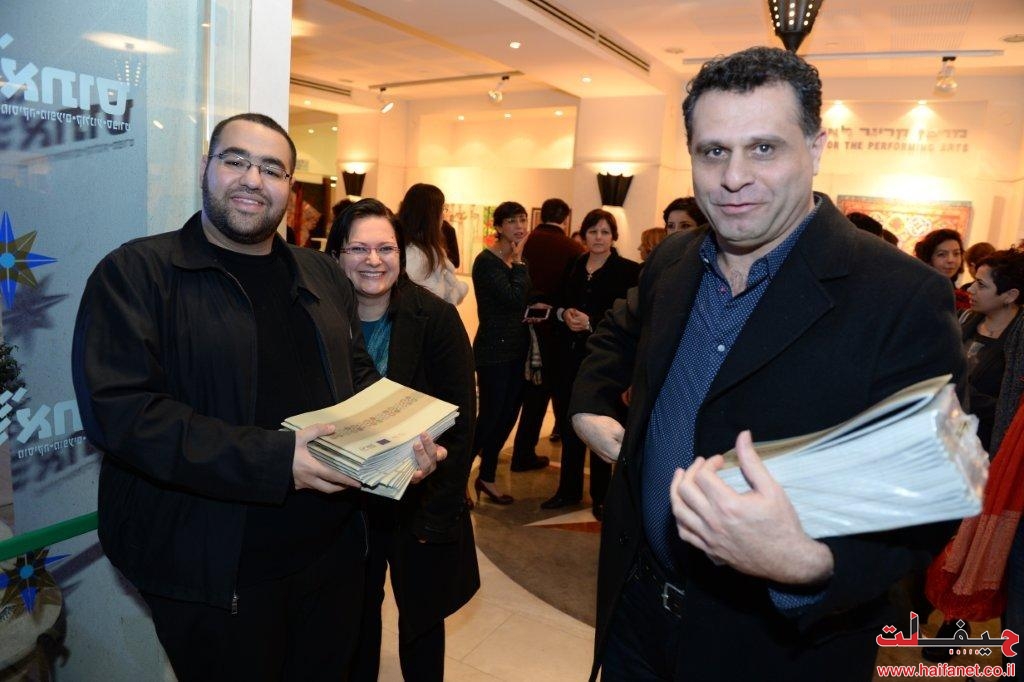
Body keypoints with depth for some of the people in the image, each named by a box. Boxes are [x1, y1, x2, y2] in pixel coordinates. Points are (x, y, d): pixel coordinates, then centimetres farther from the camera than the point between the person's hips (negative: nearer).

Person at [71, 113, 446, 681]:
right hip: (209, 572, -5)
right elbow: (118, 409, -20)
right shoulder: (136, 272, -10)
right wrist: (274, 460, -29)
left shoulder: (321, 275, 9)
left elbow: (359, 376, 13)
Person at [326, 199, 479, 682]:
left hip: (419, 502, -2)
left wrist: (438, 513, -14)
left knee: (421, 618, 15)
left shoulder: (436, 318, -13)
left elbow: (460, 422, -12)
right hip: (346, 503, 2)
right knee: (356, 613, 18)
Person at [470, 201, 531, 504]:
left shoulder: (516, 259, 10)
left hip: (516, 349, 8)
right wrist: (518, 262, -16)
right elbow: (514, 298, -25)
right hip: (493, 351, -8)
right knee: (489, 418, -4)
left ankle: (486, 478, 27)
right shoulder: (487, 261, -14)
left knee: (508, 416, 13)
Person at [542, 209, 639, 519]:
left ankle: (601, 496, 22)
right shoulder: (573, 266, 10)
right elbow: (559, 302, 14)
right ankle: (568, 490, 28)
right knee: (570, 426, 13)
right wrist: (564, 314, -8)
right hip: (572, 357, 5)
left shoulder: (629, 270, -7)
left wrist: (591, 322, -22)